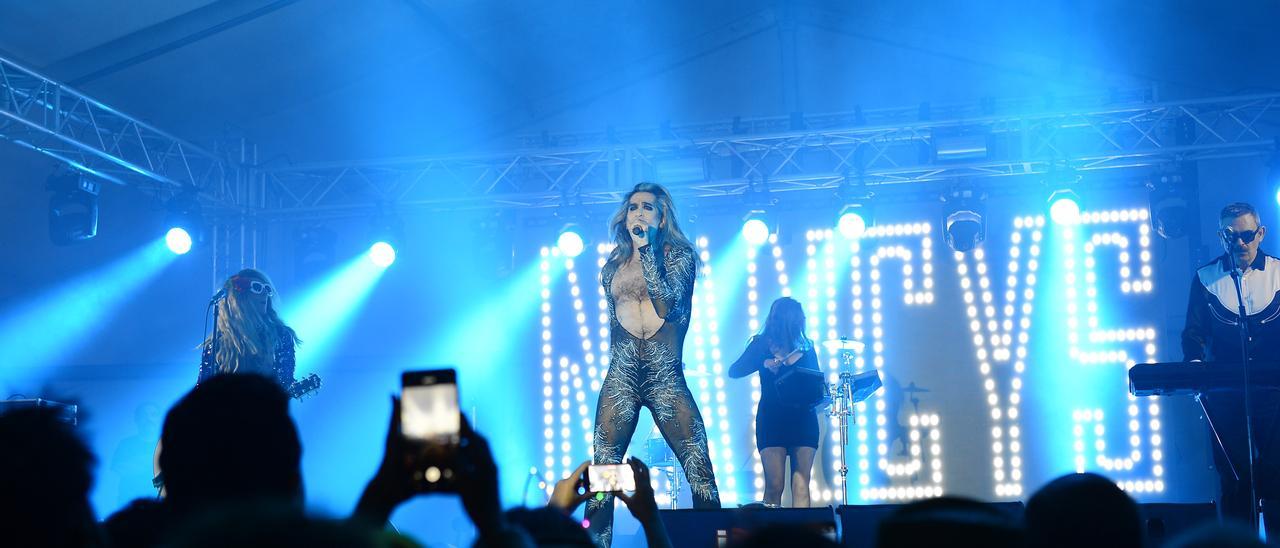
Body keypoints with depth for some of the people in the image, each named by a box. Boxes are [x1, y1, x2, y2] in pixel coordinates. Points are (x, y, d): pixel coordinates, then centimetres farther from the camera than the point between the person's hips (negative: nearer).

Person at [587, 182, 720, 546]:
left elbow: (667, 304, -11)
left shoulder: (679, 256, 6)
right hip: (620, 377, 3)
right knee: (602, 472, -5)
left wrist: (646, 249, -11)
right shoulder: (612, 267, 16)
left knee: (699, 469, -10)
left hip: (666, 376, -3)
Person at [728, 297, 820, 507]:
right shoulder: (762, 343, 5)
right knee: (774, 486, -7)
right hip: (772, 419, -2)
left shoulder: (806, 346, 11)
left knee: (801, 486, -5)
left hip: (803, 419, 2)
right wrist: (764, 363, -16)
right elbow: (734, 371, -2)